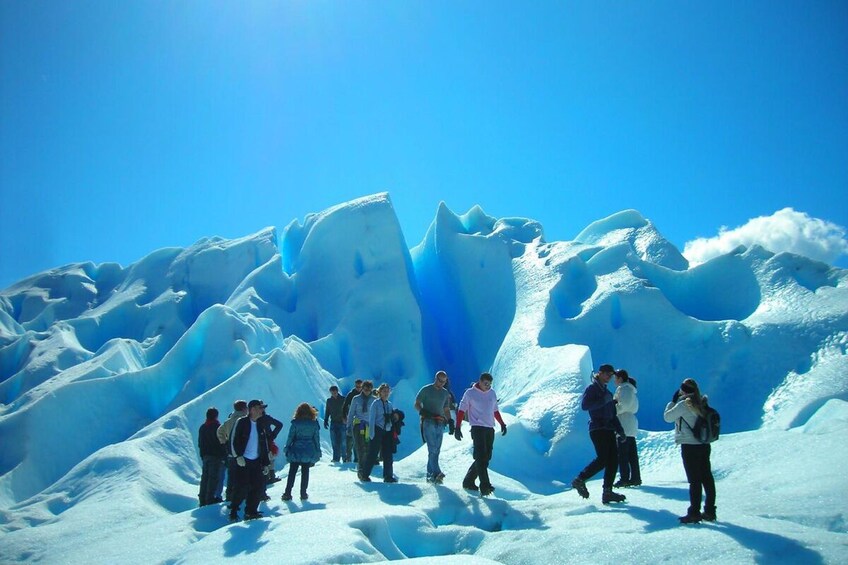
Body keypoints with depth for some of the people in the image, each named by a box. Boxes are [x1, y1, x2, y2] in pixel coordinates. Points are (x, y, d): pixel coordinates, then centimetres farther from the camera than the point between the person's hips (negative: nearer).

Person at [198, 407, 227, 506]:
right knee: (214, 477, -5)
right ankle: (210, 498, -9)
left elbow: (200, 443, 17)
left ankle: (203, 499, 16)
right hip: (216, 456, -7)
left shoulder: (202, 428, 12)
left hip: (205, 456, 7)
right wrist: (224, 456, -5)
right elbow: (222, 442, -13)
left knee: (205, 477, 12)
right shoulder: (217, 426, -11)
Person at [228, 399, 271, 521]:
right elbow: (234, 441, -8)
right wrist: (238, 456, -17)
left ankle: (251, 511, 10)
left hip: (256, 461, 5)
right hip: (243, 461, -5)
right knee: (242, 487, -7)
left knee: (259, 487, -1)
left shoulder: (261, 426, 14)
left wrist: (266, 463, 13)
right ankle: (233, 511, 10)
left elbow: (264, 446, 17)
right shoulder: (242, 422, -3)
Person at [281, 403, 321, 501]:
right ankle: (303, 494, 8)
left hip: (296, 451, -1)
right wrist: (318, 451, 10)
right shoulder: (314, 423, -1)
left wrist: (286, 449, 7)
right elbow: (316, 438, 3)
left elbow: (290, 437, -3)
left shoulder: (295, 423, -5)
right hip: (309, 452, 1)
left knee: (292, 473, 6)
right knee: (305, 472, 8)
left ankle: (287, 493, 4)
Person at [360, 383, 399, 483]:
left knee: (388, 455, 4)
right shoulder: (376, 403, -3)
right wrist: (371, 434, -12)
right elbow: (371, 419, -7)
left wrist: (395, 417, 0)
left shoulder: (390, 404, 14)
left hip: (388, 432, 6)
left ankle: (388, 476, 11)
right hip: (377, 431, -6)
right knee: (373, 454, -4)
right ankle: (364, 475, 7)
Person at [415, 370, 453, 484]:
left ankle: (430, 475, 9)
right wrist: (423, 412, -17)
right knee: (432, 448, -16)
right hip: (428, 422, -5)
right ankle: (436, 473, -26)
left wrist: (450, 421, 9)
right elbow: (417, 404, 3)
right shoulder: (426, 390, 3)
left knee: (436, 450, 3)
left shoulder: (445, 393, 18)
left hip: (440, 424, 5)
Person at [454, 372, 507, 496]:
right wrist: (457, 428, -9)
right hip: (478, 428, -6)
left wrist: (502, 424, 19)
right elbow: (461, 410, -2)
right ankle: (484, 486, -19)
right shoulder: (470, 393, -3)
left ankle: (468, 481, 17)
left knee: (486, 458, 5)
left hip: (490, 429, 6)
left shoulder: (492, 393, 13)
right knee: (481, 457, -15)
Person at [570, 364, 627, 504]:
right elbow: (584, 405, -18)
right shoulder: (592, 388, -1)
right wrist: (604, 401, -20)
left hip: (608, 429, 8)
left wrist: (619, 430, 16)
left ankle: (607, 492, -1)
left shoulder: (607, 392, 24)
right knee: (602, 459, -17)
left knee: (613, 459, -1)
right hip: (597, 428, -8)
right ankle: (579, 480, -6)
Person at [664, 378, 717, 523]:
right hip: (704, 445, 7)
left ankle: (694, 513, -1)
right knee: (707, 478, 10)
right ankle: (710, 511, 17)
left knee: (694, 480, -4)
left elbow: (667, 417, -4)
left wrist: (673, 400, 4)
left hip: (689, 446, -7)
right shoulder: (701, 404, 7)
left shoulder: (683, 404, -13)